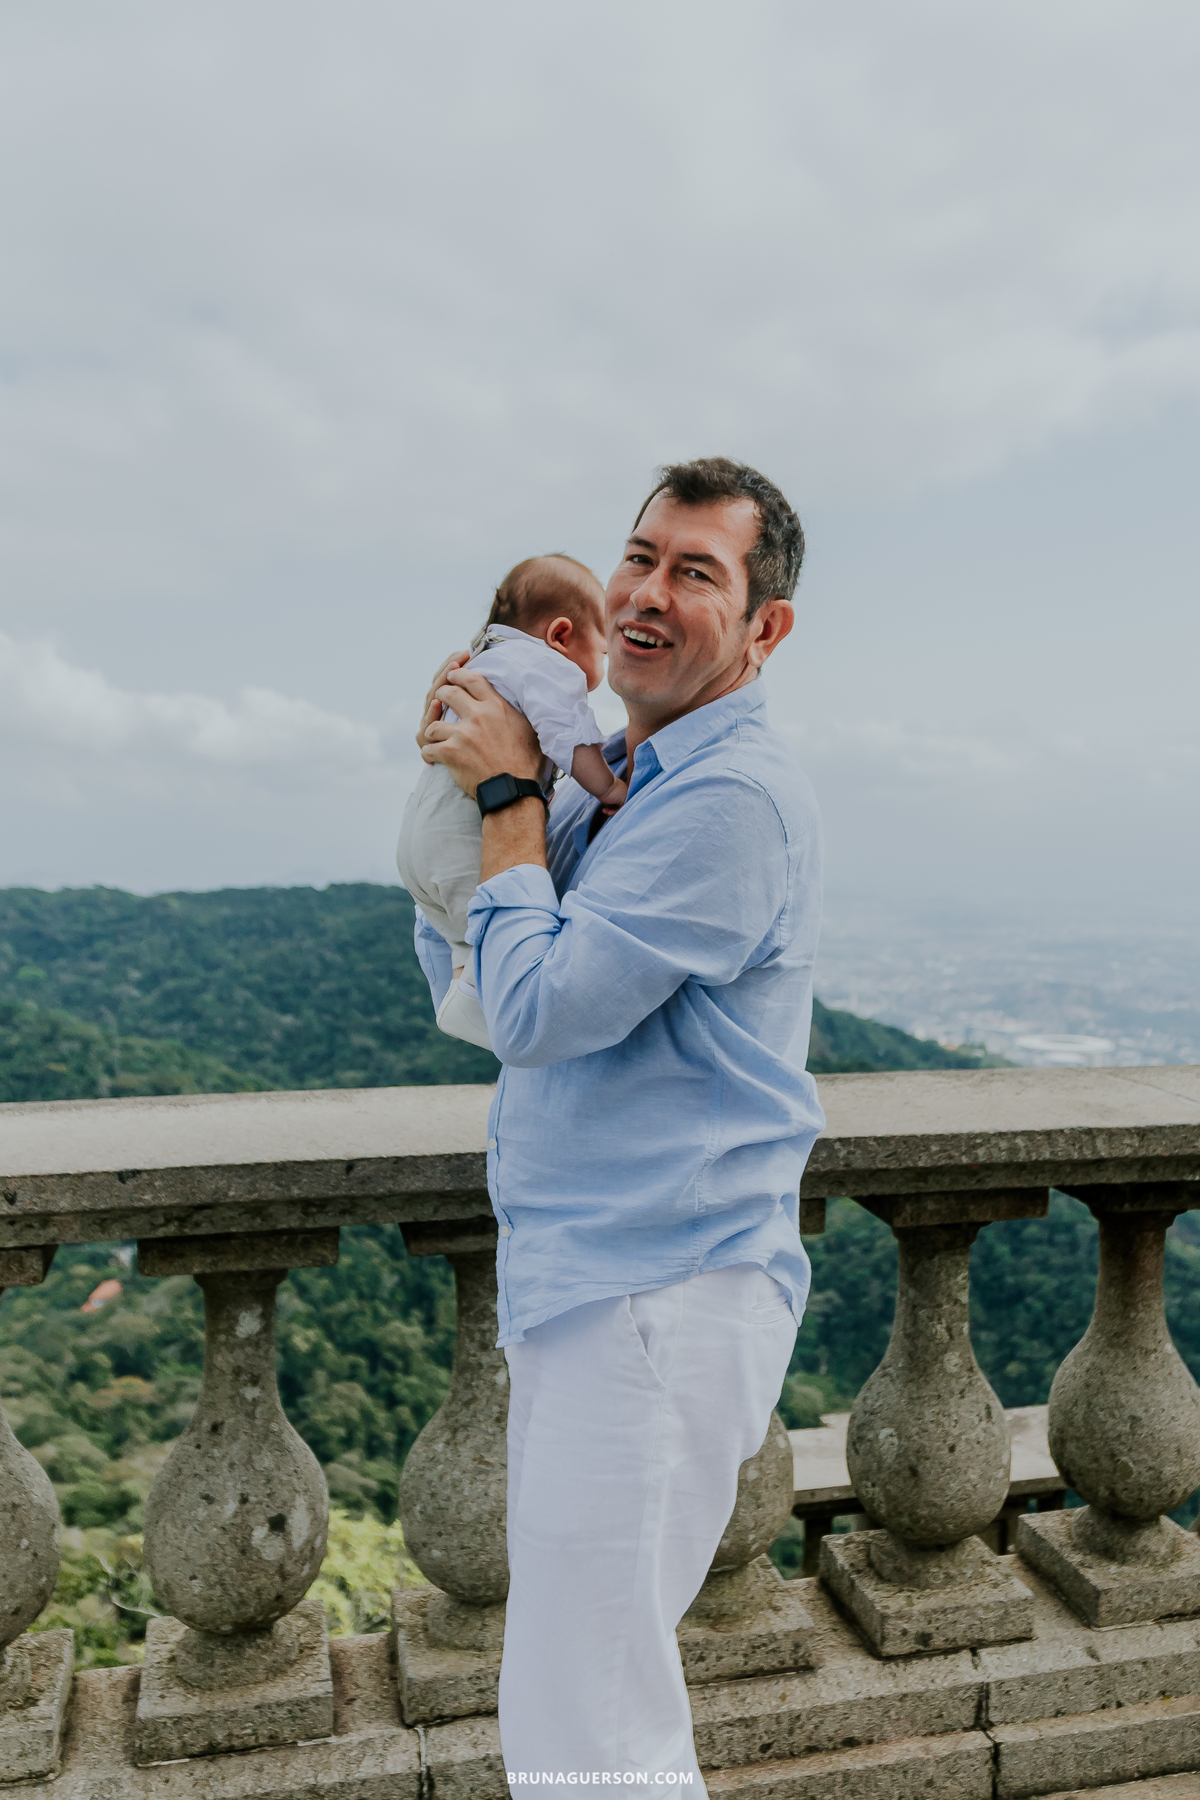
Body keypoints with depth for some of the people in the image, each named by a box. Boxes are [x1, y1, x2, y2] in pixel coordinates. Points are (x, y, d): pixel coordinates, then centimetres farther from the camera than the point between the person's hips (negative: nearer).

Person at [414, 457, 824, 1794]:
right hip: (581, 1281, 10)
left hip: (664, 1295, -9)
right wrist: (464, 774, 3)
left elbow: (535, 1009, -21)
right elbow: (452, 970, 15)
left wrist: (508, 795, -11)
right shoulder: (610, 777, 12)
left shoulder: (733, 796, -17)